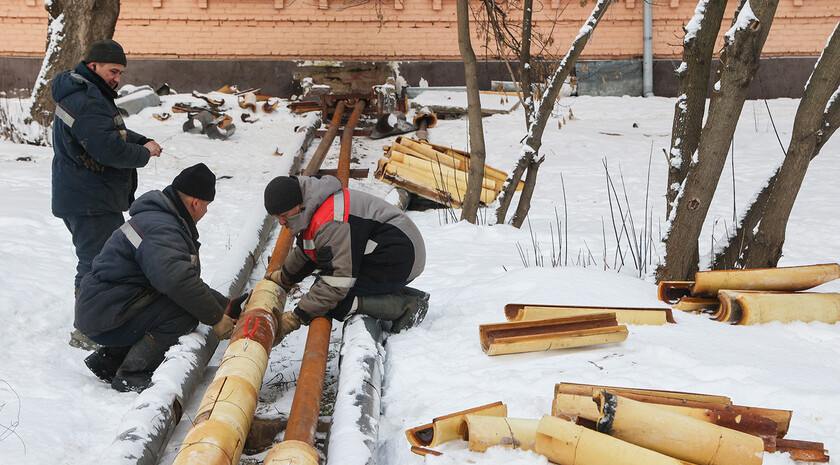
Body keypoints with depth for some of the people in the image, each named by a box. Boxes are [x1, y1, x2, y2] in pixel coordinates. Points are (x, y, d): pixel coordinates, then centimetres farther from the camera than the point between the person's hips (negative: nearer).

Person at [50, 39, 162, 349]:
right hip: (88, 201, -11)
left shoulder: (92, 96, 15)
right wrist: (144, 153, -12)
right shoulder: (84, 101, -21)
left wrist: (143, 141, 3)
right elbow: (110, 147, -29)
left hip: (98, 198, 11)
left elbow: (116, 131, 23)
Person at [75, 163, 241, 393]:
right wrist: (215, 317, -23)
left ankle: (108, 359, 14)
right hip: (106, 317, -11)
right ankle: (131, 375, -13)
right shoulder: (160, 228, -20)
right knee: (185, 313, -21)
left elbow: (190, 280, 20)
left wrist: (228, 307, 12)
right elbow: (178, 280, -34)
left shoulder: (167, 222, 16)